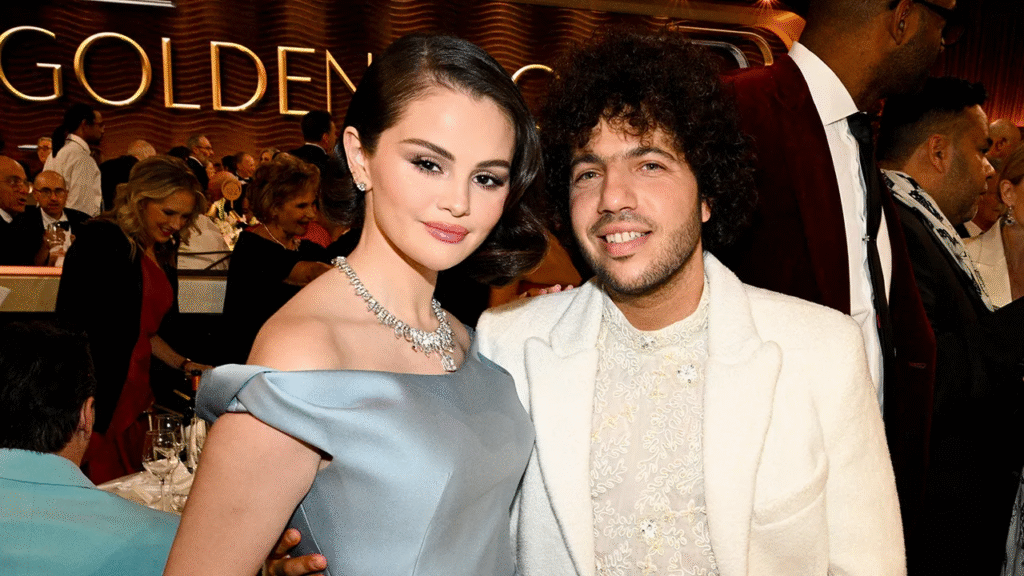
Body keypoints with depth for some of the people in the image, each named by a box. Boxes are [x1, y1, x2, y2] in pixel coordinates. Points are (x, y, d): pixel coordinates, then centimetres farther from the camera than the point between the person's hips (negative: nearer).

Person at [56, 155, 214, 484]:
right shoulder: (100, 240, -9)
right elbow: (71, 323, -14)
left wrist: (183, 364, 11)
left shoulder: (161, 254, 15)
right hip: (94, 404, -7)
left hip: (132, 398, 8)